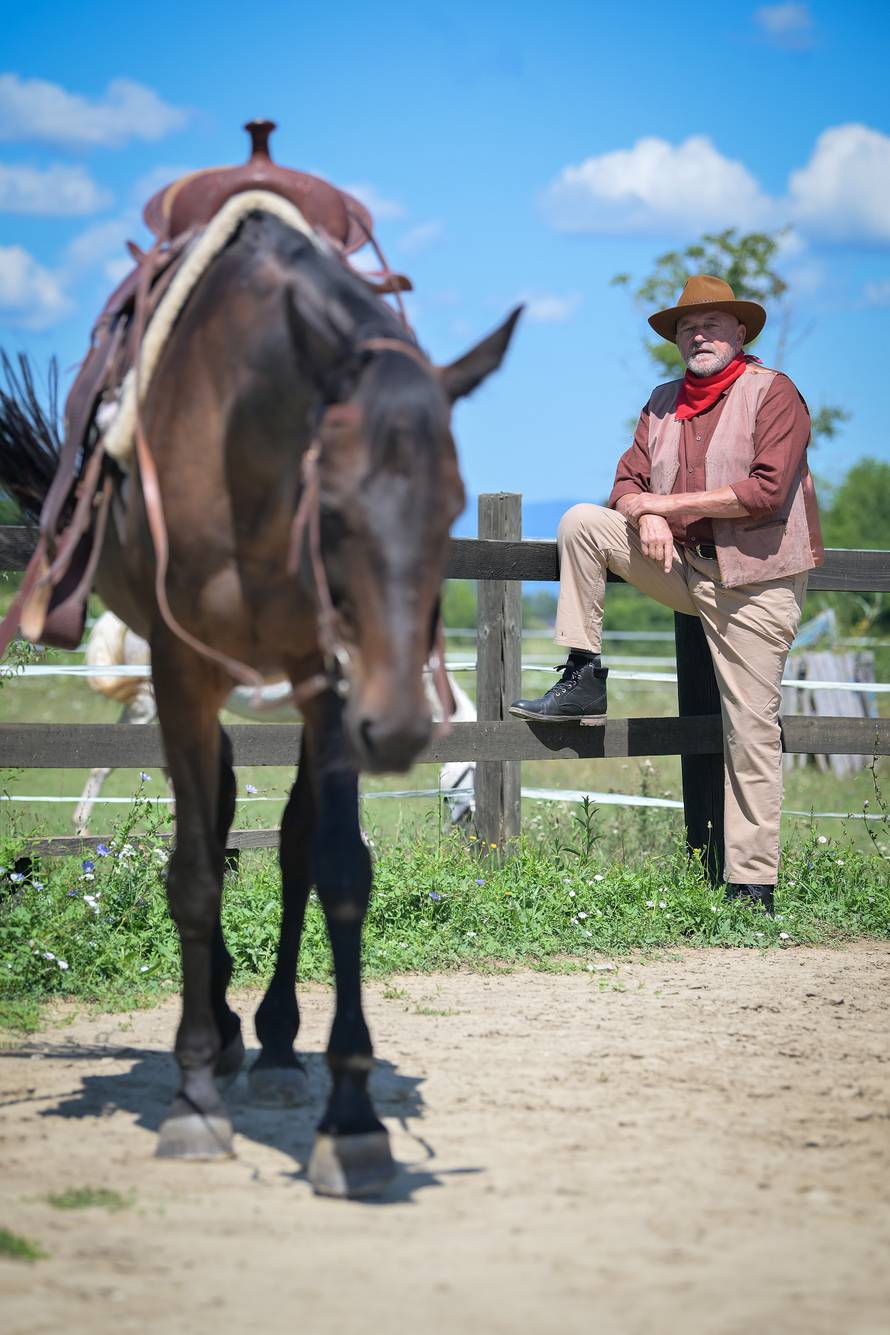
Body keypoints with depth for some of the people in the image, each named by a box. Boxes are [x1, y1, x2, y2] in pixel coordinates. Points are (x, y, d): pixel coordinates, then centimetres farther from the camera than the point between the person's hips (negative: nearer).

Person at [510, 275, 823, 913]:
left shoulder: (772, 393, -8)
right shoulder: (664, 403, 11)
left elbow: (767, 490, -19)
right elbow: (627, 484, 9)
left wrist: (673, 503, -13)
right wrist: (644, 516, -15)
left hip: (753, 583, -6)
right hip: (681, 566, 6)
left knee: (751, 731, -6)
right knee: (581, 523, -7)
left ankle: (752, 884, 0)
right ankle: (584, 680, -5)